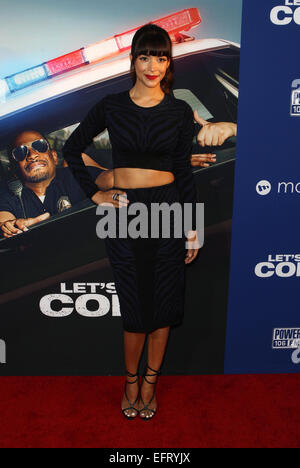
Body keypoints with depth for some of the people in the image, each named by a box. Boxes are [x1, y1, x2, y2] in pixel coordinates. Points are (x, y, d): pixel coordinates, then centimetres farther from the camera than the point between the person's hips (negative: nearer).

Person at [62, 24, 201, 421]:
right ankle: (131, 379, 29)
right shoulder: (111, 106, 3)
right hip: (124, 212, 0)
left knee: (162, 300, 8)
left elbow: (184, 172, 5)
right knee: (134, 302, 6)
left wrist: (193, 228, 3)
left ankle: (150, 381, 28)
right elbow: (72, 149, 12)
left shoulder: (179, 112, 4)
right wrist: (94, 194, 4)